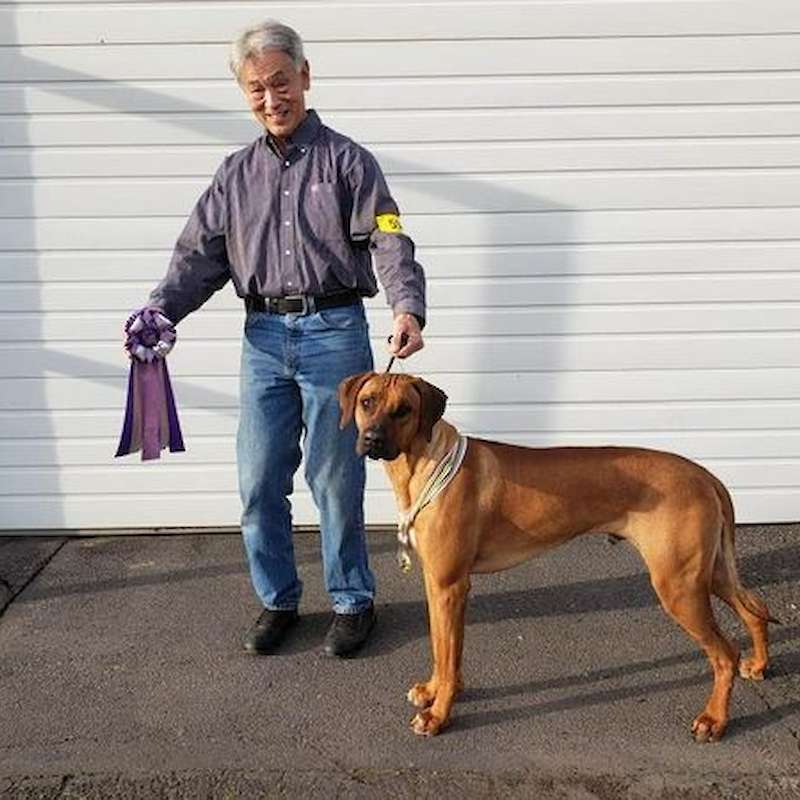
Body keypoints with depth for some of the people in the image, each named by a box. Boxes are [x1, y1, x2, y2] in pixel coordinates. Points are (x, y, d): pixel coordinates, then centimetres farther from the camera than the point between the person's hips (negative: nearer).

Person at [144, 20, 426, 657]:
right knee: (259, 484, 7)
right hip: (263, 338, 4)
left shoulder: (347, 161, 2)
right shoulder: (238, 174, 14)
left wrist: (408, 308, -27)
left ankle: (353, 602, 21)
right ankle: (277, 600, 26)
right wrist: (160, 311, -6)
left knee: (336, 483, 3)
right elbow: (200, 255, 11)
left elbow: (388, 243, -9)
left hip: (334, 333, -4)